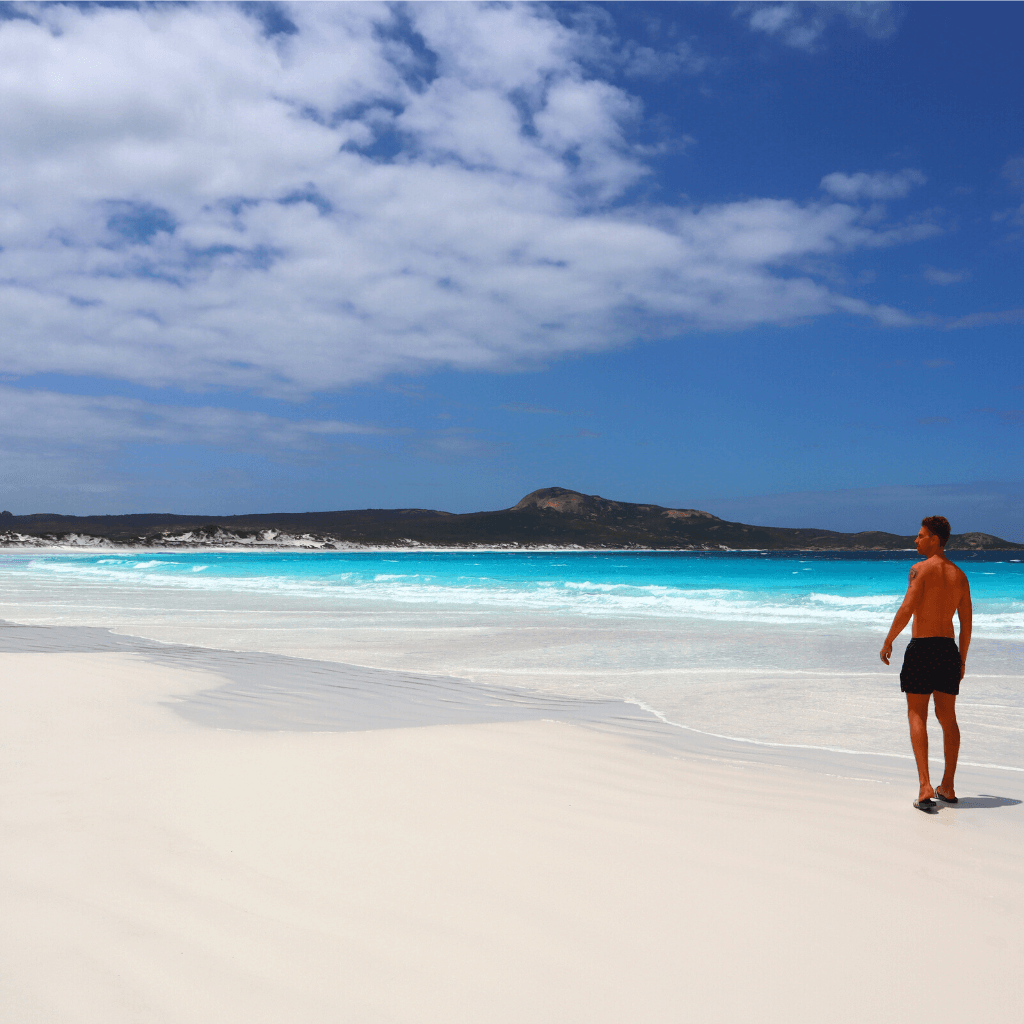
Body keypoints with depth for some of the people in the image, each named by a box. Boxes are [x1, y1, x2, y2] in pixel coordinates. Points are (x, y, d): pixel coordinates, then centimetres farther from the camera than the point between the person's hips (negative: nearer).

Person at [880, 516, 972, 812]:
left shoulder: (921, 568, -9)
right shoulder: (959, 576, 11)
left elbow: (907, 609, -19)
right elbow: (967, 623, 13)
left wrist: (888, 641, -8)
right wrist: (961, 660, 22)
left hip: (922, 648, -6)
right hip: (948, 649, 6)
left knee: (917, 716, -1)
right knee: (948, 718, 14)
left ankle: (925, 786, -12)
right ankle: (948, 787, 20)